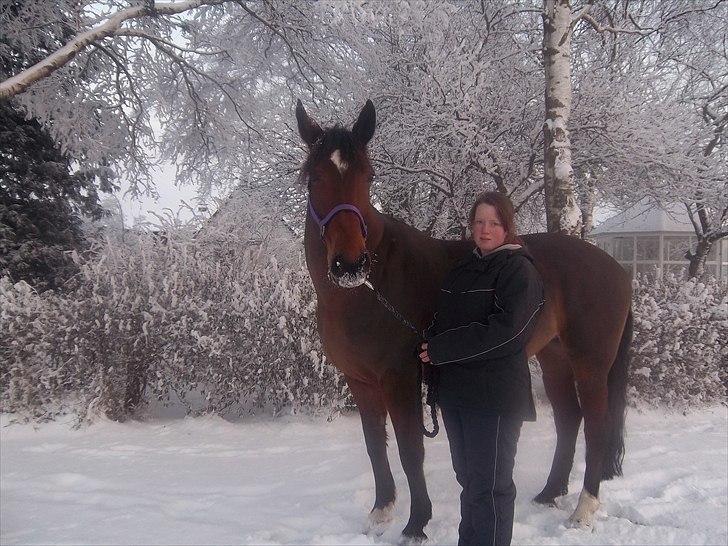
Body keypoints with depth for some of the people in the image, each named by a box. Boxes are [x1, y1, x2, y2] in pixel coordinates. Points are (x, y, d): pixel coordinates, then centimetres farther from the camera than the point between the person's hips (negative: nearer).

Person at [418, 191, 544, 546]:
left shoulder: (519, 270, -9)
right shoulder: (462, 269, 14)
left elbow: (503, 331, -21)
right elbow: (443, 319, 19)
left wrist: (441, 349, -19)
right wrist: (430, 342, -5)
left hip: (494, 395, -8)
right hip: (455, 390, 8)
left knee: (489, 485, -1)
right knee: (467, 476, 20)